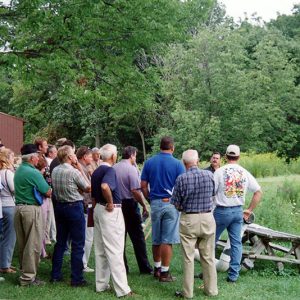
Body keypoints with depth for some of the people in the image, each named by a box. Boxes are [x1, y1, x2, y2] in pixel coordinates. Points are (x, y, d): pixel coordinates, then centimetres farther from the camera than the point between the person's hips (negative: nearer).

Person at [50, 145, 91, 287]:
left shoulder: (54, 171, 4)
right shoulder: (74, 172, -16)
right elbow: (88, 188, -7)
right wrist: (81, 170, -4)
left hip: (59, 206, 7)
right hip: (74, 206, -7)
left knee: (60, 242, 15)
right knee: (77, 244, 0)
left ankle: (55, 275, 20)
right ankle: (76, 278, 2)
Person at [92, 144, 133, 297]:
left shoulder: (96, 172, 12)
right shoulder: (110, 170, -15)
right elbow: (105, 186, -35)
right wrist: (110, 203, -21)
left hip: (98, 209, 9)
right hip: (110, 211, -9)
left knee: (100, 249, 14)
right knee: (114, 250, -6)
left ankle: (101, 284, 21)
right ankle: (122, 289, -3)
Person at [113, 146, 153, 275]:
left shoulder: (114, 168, 5)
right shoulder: (131, 169, -12)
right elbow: (135, 190, -19)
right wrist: (144, 206, -12)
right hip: (129, 205, -5)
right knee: (138, 237, 3)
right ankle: (144, 267, 8)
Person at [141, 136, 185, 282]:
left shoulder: (149, 162, 4)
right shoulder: (177, 164, -6)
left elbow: (143, 185, 4)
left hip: (155, 203, 4)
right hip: (171, 203, -4)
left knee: (156, 240, 16)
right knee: (167, 240, 0)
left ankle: (157, 268, 27)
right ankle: (164, 273, 4)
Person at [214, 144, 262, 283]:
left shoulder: (220, 171, -8)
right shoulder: (245, 173, 4)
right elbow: (258, 192, 5)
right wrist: (249, 210, 9)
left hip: (222, 210, -3)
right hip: (238, 211, 4)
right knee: (236, 243, 9)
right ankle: (234, 274, 9)